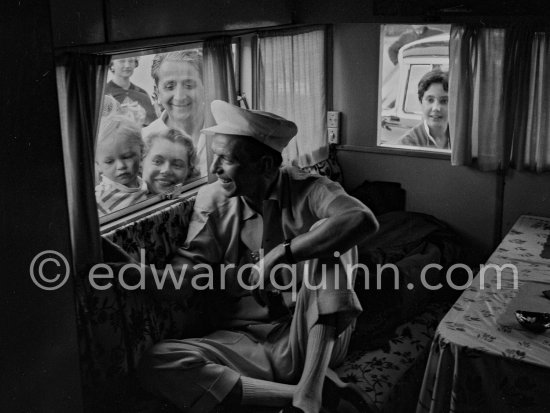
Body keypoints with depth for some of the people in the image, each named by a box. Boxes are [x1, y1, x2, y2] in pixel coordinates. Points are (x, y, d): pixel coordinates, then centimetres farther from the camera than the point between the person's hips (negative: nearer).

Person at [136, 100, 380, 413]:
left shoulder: (307, 190, -7)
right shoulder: (212, 200, 4)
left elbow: (363, 220, -28)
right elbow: (187, 270, -1)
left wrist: (281, 254, -30)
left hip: (315, 339, -2)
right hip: (245, 339, 3)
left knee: (329, 241, -24)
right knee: (157, 364, -23)